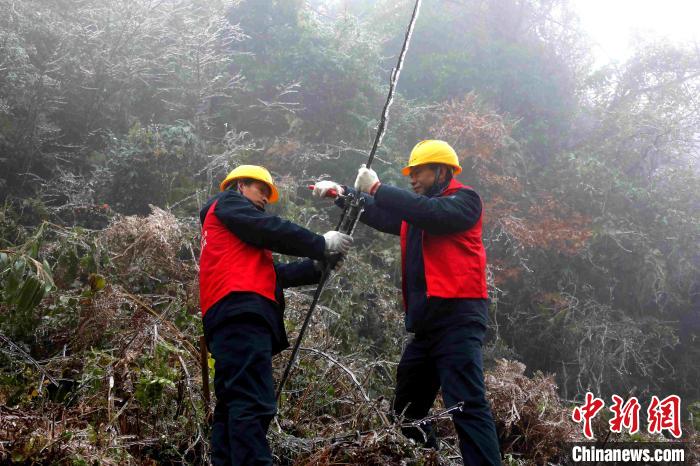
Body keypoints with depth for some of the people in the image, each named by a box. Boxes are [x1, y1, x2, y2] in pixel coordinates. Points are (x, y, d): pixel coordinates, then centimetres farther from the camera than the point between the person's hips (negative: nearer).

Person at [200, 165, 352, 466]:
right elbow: (270, 230, -4)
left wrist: (317, 266, 13)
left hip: (233, 317, 10)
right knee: (254, 404, -21)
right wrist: (321, 244, 3)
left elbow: (273, 273, 24)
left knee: (233, 406, 3)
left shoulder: (237, 230, 36)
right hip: (241, 313, -10)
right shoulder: (227, 202, 11)